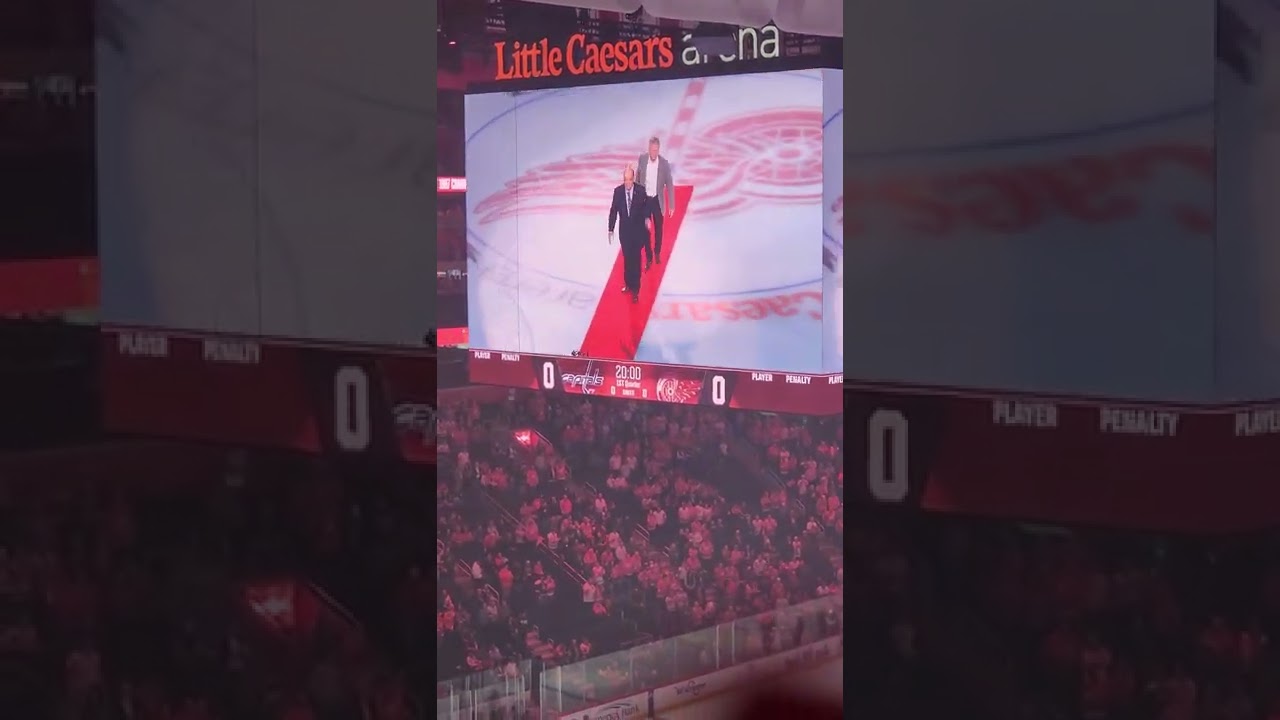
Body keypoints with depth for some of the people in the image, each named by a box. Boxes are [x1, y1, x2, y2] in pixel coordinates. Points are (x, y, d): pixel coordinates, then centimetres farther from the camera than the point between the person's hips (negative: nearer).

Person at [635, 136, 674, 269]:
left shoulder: (664, 163, -17)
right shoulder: (642, 158, -12)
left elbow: (669, 184, -10)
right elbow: (637, 176, 3)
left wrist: (671, 205, -8)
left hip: (657, 200, -1)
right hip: (644, 199, 1)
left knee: (658, 228, 14)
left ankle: (657, 253, 36)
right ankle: (649, 258, 15)